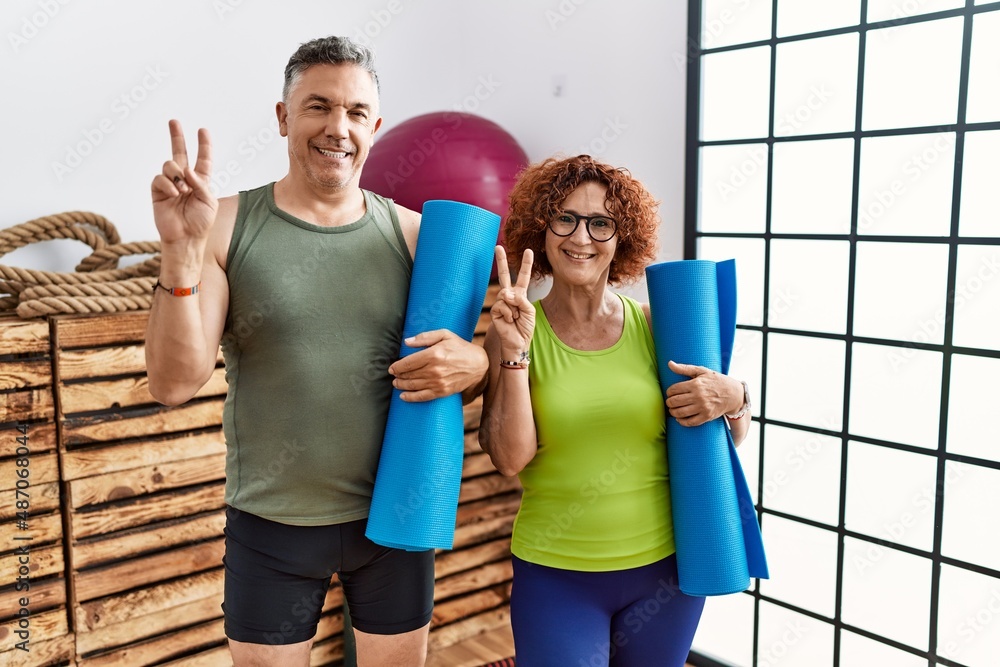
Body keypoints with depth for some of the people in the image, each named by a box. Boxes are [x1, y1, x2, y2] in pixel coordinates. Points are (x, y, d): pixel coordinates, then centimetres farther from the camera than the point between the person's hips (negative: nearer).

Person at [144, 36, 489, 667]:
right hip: (271, 526, -1)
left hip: (394, 518, 2)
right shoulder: (227, 226, -7)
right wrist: (182, 252, -25)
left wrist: (474, 364, -18)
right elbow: (175, 384, -12)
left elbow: (459, 354, 6)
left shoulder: (412, 233, -2)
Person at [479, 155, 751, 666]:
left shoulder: (654, 325, -4)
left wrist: (732, 399, -16)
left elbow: (730, 440, 6)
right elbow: (509, 458, -14)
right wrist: (514, 351, -23)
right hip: (555, 575, -2)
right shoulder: (513, 331, -6)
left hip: (665, 567, 2)